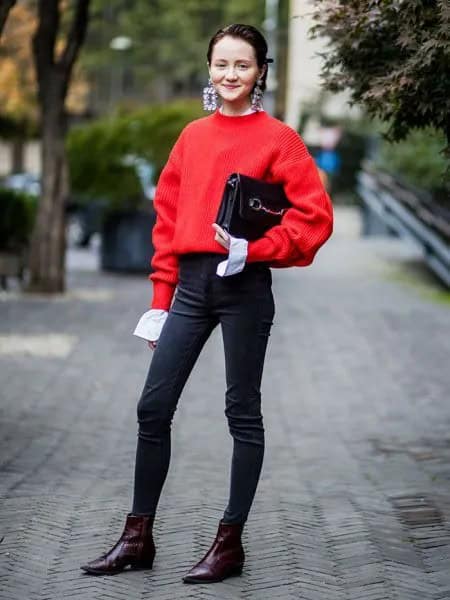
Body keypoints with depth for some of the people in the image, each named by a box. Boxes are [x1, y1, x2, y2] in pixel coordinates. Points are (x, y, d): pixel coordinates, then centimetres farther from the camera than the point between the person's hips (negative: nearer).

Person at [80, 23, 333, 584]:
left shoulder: (277, 138, -2)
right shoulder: (192, 136, 12)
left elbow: (314, 216, -7)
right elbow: (168, 216, 13)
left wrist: (254, 250, -18)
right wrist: (161, 300, 9)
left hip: (245, 286, -5)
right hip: (191, 284, 5)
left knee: (242, 411, 3)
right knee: (153, 408, 4)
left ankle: (230, 542, 12)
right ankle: (138, 537, 15)